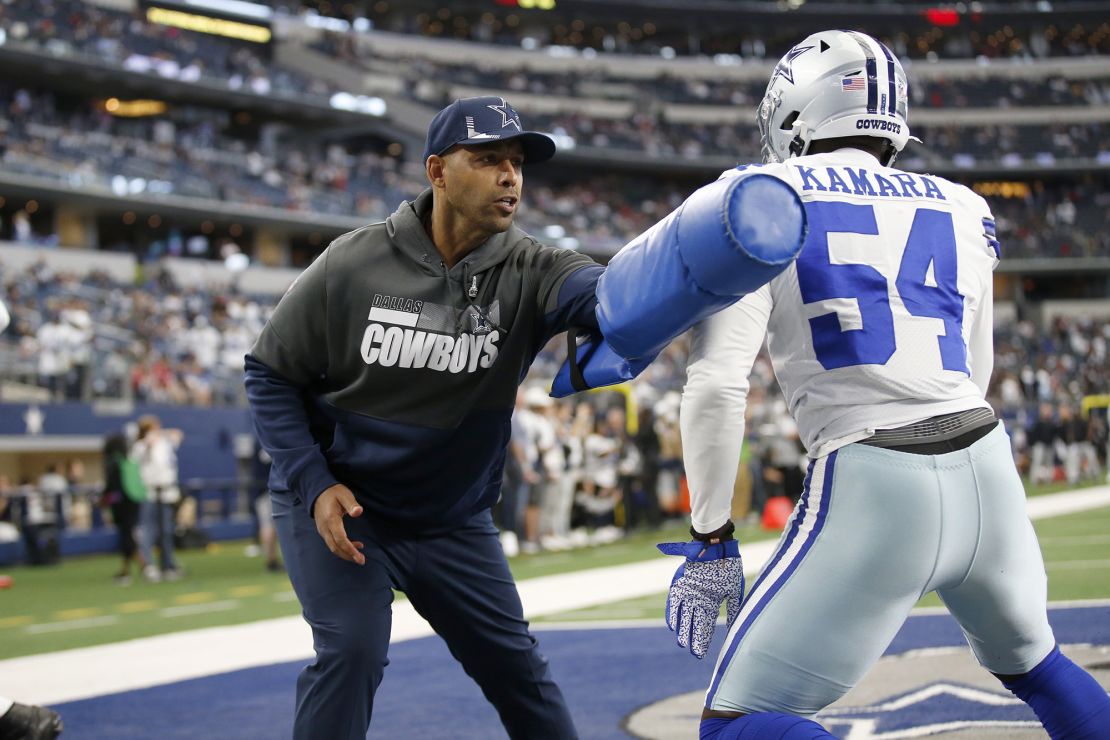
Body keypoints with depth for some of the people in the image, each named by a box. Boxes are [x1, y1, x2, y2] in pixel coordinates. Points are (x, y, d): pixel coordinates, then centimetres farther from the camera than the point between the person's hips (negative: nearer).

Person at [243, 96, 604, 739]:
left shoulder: (526, 271, -13)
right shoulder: (354, 265, -15)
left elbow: (604, 295, -36)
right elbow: (271, 374, -6)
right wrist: (314, 483, -16)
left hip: (453, 519, 3)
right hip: (337, 504, -3)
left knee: (515, 662, 9)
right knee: (353, 650, -18)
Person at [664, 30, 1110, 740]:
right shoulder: (961, 209, 15)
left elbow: (717, 386, -6)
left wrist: (710, 543, -1)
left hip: (874, 490, -5)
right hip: (989, 470, 6)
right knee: (1031, 661, 32)